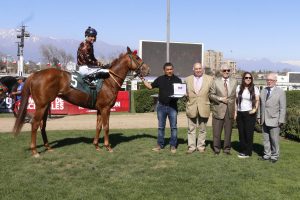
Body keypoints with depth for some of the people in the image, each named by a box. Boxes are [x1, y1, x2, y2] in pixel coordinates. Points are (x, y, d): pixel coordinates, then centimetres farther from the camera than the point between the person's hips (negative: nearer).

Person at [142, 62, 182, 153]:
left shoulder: (177, 80, 1)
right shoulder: (160, 79, 5)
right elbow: (150, 86, 12)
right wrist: (143, 80, 6)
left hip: (172, 106, -1)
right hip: (161, 106, 2)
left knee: (173, 127, 3)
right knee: (161, 127, 9)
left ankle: (173, 146, 12)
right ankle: (160, 144, 19)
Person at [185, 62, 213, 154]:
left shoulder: (209, 79, 3)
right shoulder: (188, 79, 8)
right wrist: (187, 97, -3)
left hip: (204, 108, -1)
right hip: (191, 107, 1)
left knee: (202, 129, 8)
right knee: (191, 129, 5)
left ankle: (201, 146, 19)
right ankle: (191, 146, 13)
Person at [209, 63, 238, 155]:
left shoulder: (234, 81, 8)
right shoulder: (216, 82, 2)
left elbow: (237, 95, 8)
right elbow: (211, 94, 1)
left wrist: (236, 109, -1)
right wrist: (220, 99, -12)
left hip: (230, 110, 2)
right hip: (218, 110, -2)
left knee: (228, 131, 8)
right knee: (217, 131, 3)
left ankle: (227, 149, 20)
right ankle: (216, 149, 17)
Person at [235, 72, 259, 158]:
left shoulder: (254, 88, 0)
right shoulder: (239, 87, 7)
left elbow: (257, 100, 1)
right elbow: (236, 100, 10)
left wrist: (255, 109, -16)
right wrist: (235, 112, 5)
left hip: (250, 113, -3)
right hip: (240, 113, 3)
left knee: (248, 133, -2)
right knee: (241, 132, 7)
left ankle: (248, 152, 6)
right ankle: (242, 150, 17)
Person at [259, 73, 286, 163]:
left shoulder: (280, 92, -2)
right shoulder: (263, 91, 12)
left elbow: (283, 108, -5)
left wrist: (281, 120, -10)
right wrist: (260, 117, 7)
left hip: (274, 121, -4)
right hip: (264, 121, 4)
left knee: (274, 140, 1)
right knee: (266, 139, 10)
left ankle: (274, 156, 14)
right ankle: (267, 155, 20)